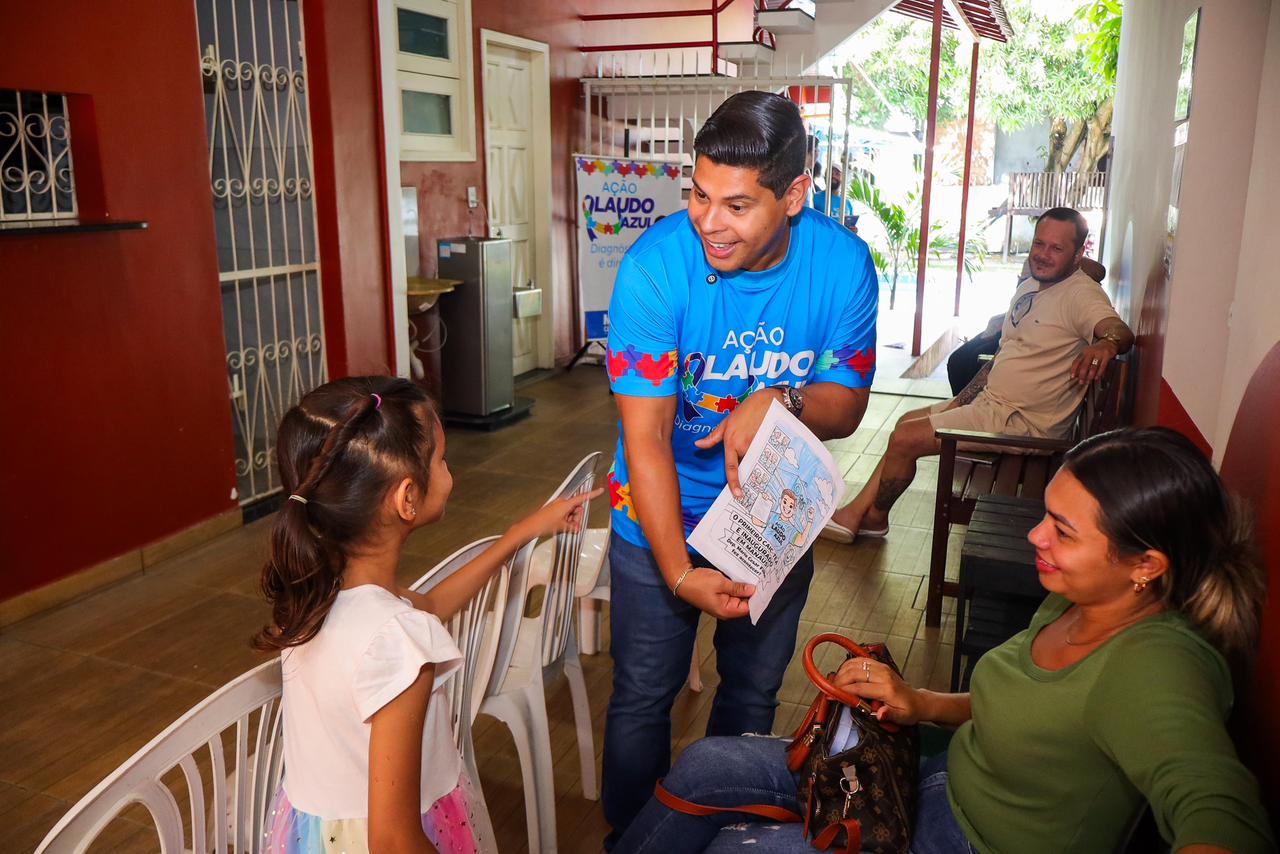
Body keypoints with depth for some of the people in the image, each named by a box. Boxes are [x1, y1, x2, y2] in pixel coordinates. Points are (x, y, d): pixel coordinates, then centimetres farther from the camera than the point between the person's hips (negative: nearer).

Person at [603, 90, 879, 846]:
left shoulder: (842, 264, -16)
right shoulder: (656, 266, -25)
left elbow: (847, 407, -8)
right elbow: (646, 434, -25)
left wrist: (781, 399, -30)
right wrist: (680, 574, -31)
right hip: (661, 516, -2)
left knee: (753, 692, 20)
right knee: (643, 697, 9)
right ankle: (632, 837, 38)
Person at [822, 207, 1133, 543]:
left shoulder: (1080, 294, -15)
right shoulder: (1029, 287, 12)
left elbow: (1121, 331, -34)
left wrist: (1106, 343, -58)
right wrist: (959, 402, 12)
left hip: (1022, 421, -10)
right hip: (989, 400, 10)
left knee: (904, 439, -12)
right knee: (907, 421, 14)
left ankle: (874, 517, 13)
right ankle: (855, 513, 15)